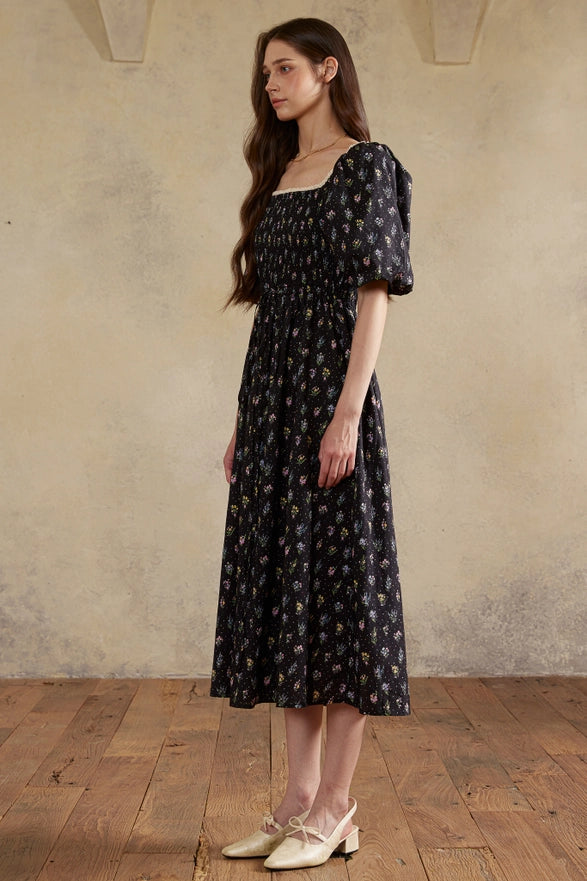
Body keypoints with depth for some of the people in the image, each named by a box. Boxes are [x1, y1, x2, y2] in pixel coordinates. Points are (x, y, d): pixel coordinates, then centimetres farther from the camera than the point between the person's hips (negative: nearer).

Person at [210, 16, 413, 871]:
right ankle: (300, 794, 18)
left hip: (329, 392, -8)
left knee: (337, 577, -4)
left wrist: (347, 413, -20)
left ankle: (335, 810, 6)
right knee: (282, 582, 7)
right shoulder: (279, 177, 20)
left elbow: (373, 296, -11)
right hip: (271, 394, 8)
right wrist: (246, 420, 13)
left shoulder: (367, 165, -1)